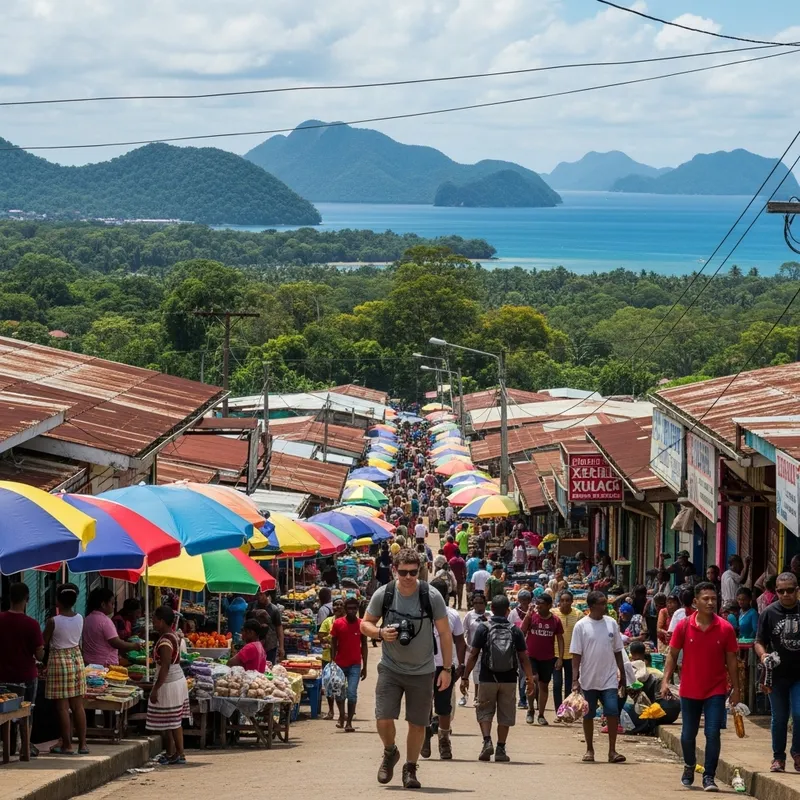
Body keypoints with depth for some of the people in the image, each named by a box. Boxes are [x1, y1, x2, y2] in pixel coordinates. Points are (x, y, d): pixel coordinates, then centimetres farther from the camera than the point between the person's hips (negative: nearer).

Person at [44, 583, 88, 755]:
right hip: (76, 658, 6)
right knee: (78, 705, 9)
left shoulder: (53, 621, -16)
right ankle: (82, 744, 11)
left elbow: (43, 643, -6)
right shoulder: (79, 619, -1)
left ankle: (67, 745, 3)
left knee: (62, 706, 0)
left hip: (59, 659, -6)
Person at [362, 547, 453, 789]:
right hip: (390, 668, 0)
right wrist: (381, 633, -18)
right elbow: (365, 624, 4)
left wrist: (446, 670, -6)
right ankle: (390, 753, 22)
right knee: (383, 719, -10)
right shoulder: (383, 595, -8)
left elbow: (445, 634, -3)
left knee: (417, 723, 4)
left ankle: (410, 769, 23)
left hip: (422, 671, 0)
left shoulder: (432, 597, -11)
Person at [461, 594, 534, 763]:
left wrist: (465, 677, 0)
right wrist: (530, 679, 10)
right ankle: (500, 749, 9)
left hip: (488, 678, -1)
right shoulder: (515, 631, -1)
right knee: (505, 714, 10)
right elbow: (524, 658, 0)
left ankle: (487, 741, -9)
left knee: (484, 711, 10)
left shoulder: (484, 628, -5)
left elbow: (473, 655, -6)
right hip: (509, 679, 1)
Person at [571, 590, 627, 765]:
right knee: (588, 715, 8)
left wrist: (622, 675, 12)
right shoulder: (581, 626, -4)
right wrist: (575, 680, -9)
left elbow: (617, 651, 12)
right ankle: (589, 750, 20)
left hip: (609, 678, 2)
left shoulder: (611, 624, 5)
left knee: (613, 712, -9)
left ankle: (612, 751, -6)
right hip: (588, 679, -2)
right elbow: (576, 655, -4)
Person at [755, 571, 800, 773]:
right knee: (779, 718, 7)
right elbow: (759, 641, 1)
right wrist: (763, 655, -19)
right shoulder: (769, 613, -2)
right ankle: (778, 757, 21)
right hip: (778, 675, 0)